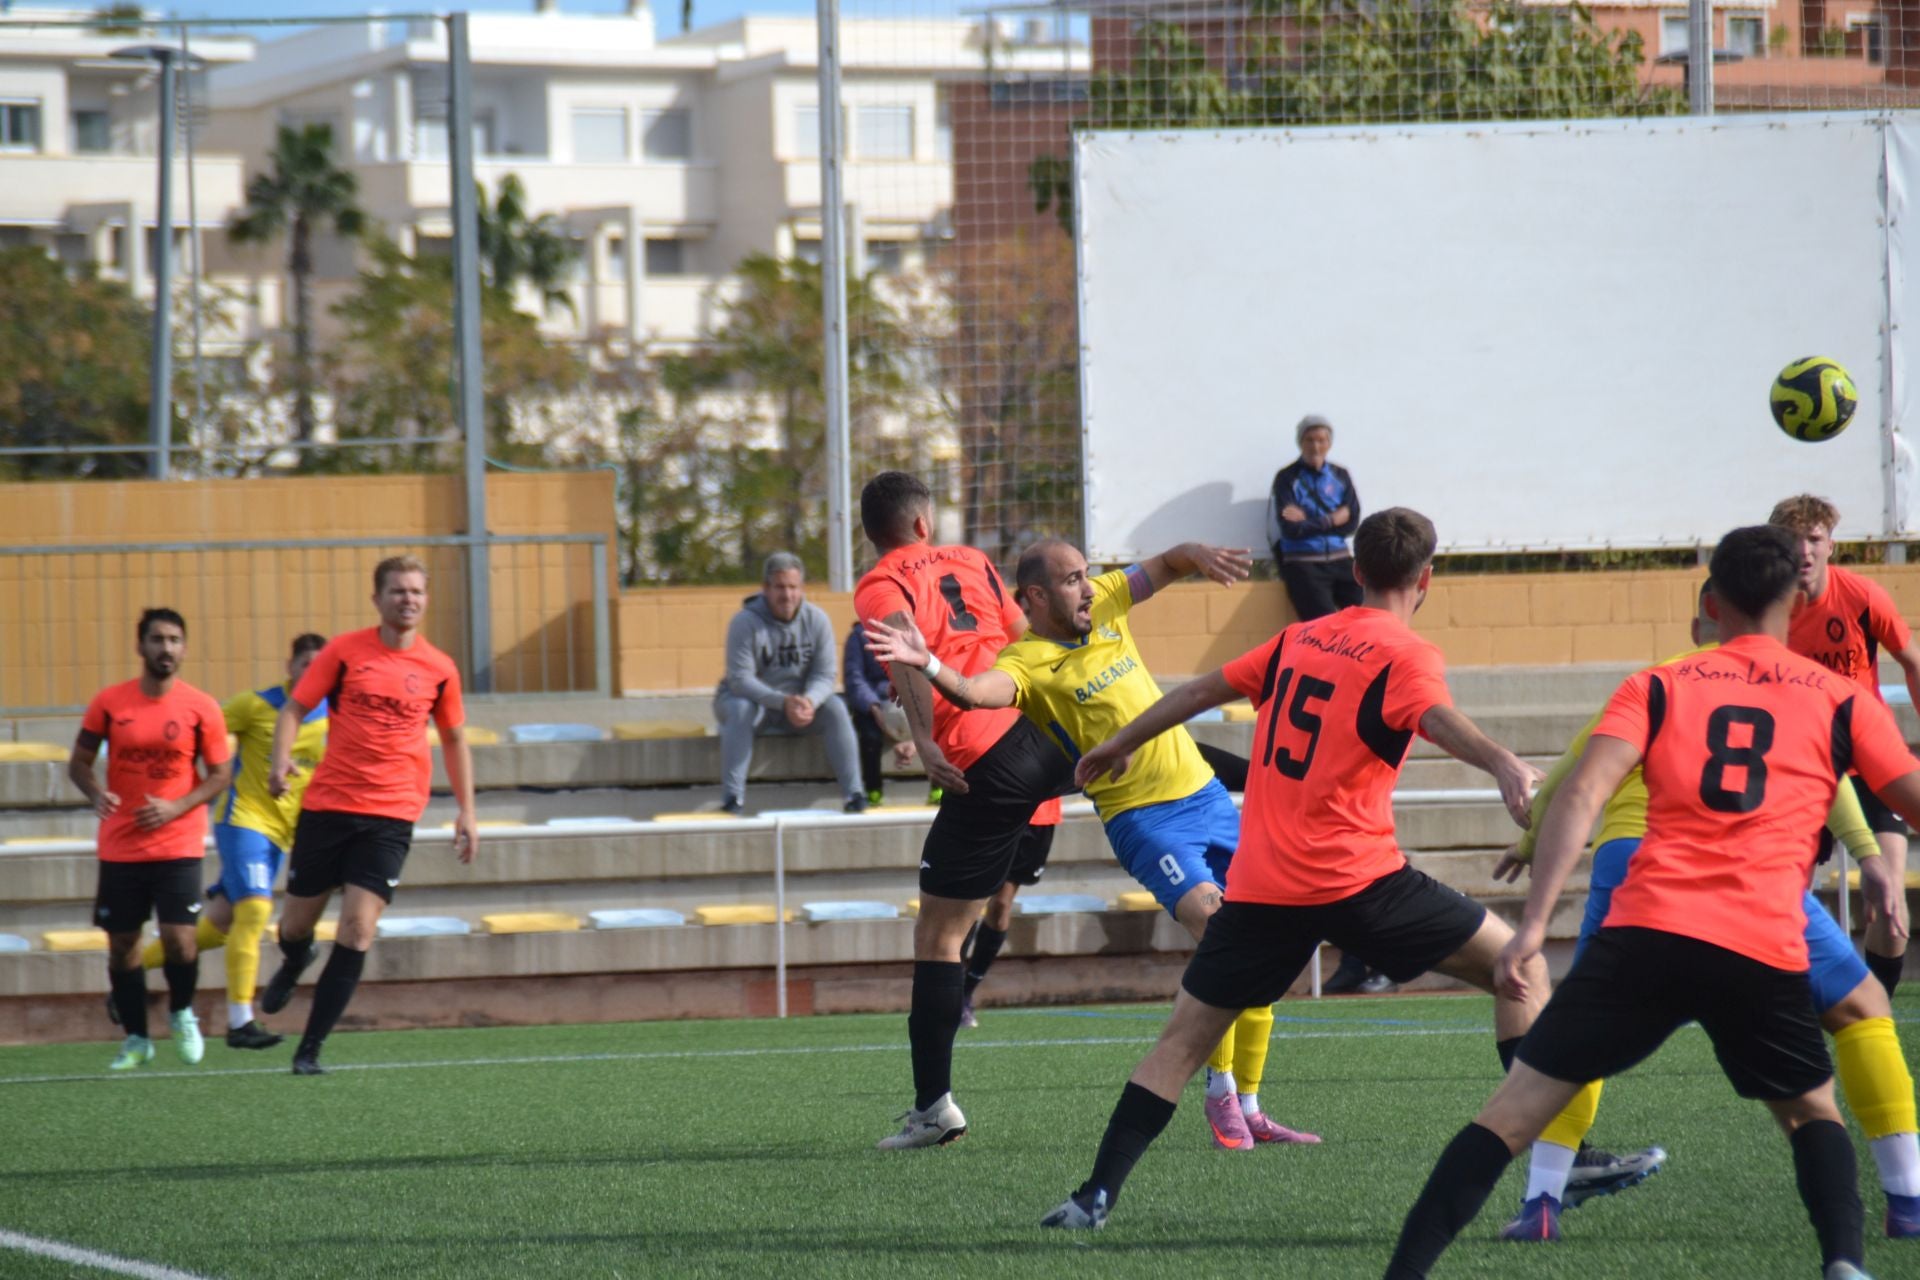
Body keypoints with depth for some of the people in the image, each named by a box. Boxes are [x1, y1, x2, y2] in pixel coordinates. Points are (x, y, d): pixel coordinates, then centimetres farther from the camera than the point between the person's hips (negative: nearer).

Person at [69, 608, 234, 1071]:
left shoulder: (201, 708, -4)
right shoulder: (109, 702, -1)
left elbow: (220, 774, 0)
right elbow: (79, 762, 6)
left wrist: (175, 807, -14)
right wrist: (95, 792, -16)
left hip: (179, 846, -2)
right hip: (119, 849, 2)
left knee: (178, 940, -13)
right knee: (121, 944, 6)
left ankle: (182, 1013, 17)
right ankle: (135, 1039, 22)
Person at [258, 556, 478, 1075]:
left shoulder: (439, 670, 4)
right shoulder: (344, 651, -1)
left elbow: (454, 740, 17)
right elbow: (295, 708, 1)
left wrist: (466, 812, 13)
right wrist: (280, 760, -18)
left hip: (390, 816, 0)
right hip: (326, 804, 0)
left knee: (357, 929, -12)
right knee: (297, 925, 8)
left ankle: (310, 1049, -6)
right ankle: (294, 963, 48)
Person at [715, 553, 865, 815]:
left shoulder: (816, 619, -9)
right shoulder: (745, 623, -19)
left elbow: (824, 675, -12)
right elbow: (740, 678, -26)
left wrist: (810, 701, -35)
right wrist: (783, 702, -40)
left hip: (801, 699, 3)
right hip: (752, 697, -3)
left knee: (836, 708, -23)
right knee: (739, 709, -35)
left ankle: (852, 793, -23)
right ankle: (732, 796, -37)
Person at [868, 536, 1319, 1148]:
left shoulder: (1104, 602, 7)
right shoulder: (1027, 662, -13)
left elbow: (1167, 565, 15)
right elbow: (974, 692, -32)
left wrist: (1199, 555, -8)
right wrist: (926, 663, -52)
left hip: (1206, 794, 7)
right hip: (1144, 817, -7)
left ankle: (1249, 1111, 19)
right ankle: (1220, 1094, -11)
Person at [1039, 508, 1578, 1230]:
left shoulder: (1299, 640, 15)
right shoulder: (1404, 656, -3)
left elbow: (1202, 691, 25)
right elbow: (1437, 719, -25)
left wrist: (1121, 745, 41)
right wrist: (1502, 765, -45)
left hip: (1261, 886, 5)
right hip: (1357, 879, -5)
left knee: (1184, 1037, 12)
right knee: (1521, 967, 5)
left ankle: (1098, 1194, 1)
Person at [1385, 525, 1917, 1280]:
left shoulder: (1659, 688, 13)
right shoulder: (1841, 701, 14)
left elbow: (1581, 796, -1)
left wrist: (1534, 923, -8)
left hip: (1647, 933, 0)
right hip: (1767, 951, 0)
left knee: (1518, 1105, 3)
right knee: (1812, 1108, 25)